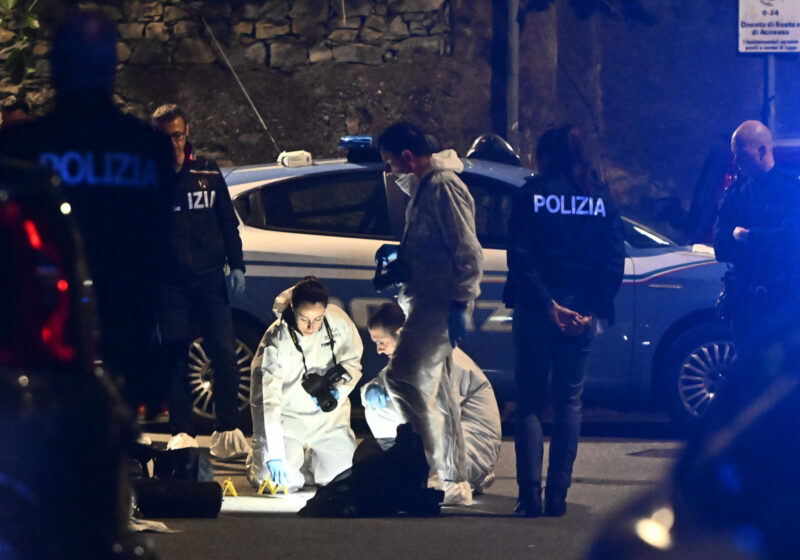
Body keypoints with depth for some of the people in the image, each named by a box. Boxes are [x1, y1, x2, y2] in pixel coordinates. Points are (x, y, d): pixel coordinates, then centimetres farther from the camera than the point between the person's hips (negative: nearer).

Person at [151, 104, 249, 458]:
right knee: (176, 358, 0)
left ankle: (228, 431, 0)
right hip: (169, 283, -2)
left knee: (224, 353, -5)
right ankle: (182, 433, 5)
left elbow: (228, 223, 15)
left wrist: (236, 265, 7)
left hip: (209, 278, 2)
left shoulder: (208, 173, 10)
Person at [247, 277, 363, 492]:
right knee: (283, 481, -17)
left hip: (328, 418, 3)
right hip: (288, 419, -3)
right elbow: (265, 400, -27)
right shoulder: (276, 341, -24)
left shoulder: (339, 322, -13)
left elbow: (353, 361, 7)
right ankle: (259, 457, 21)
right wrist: (274, 455, -33)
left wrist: (339, 390, -16)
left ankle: (312, 457, 27)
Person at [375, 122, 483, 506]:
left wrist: (459, 304, -21)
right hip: (426, 302, 11)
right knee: (437, 391, 11)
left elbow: (467, 252, -19)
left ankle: (435, 470, -14)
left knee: (403, 377, -16)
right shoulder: (424, 185, 18)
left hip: (439, 304, -11)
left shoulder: (444, 187, -14)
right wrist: (398, 254, 19)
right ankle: (455, 484, 14)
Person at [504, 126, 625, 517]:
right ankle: (557, 496, 4)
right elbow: (614, 259, 1)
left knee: (529, 402, 4)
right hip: (581, 310, 2)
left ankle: (531, 495, -4)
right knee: (569, 402, 9)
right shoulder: (600, 198, 7)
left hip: (535, 309, -2)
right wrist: (594, 308, -1)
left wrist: (547, 304, -11)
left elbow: (520, 257, -10)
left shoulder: (531, 195, -2)